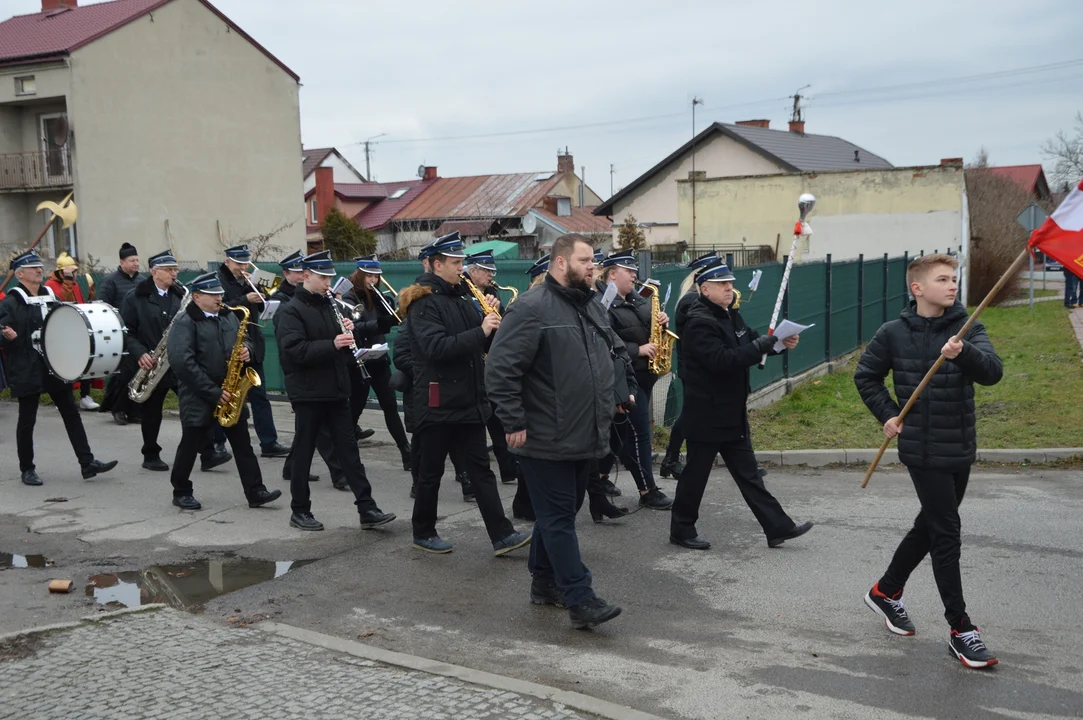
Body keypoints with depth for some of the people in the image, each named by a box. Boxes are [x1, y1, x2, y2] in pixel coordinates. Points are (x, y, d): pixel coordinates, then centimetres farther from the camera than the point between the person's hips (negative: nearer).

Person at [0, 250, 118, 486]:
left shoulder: (51, 296, 11)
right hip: (27, 371, -5)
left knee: (71, 414, 4)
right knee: (27, 420, 5)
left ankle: (87, 463, 6)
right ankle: (27, 469, 17)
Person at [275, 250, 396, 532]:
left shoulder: (328, 305, 14)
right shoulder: (292, 310, -8)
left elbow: (342, 344, 21)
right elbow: (295, 350, -21)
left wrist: (347, 332, -1)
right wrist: (333, 344, -27)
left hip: (336, 390, 6)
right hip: (308, 392, -6)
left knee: (348, 450, 4)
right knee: (304, 452, 4)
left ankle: (367, 509, 4)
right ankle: (300, 511, 16)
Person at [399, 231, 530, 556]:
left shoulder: (461, 297, 12)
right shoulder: (424, 302, -12)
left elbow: (480, 344, 16)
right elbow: (436, 347, -26)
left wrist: (491, 322, -4)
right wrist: (480, 331, -27)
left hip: (469, 400, 7)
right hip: (438, 402, -7)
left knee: (480, 468, 5)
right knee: (431, 471, 6)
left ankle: (502, 535, 5)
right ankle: (423, 533, 22)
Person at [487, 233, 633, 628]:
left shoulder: (592, 307, 13)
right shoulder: (532, 308, -15)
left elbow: (617, 350, 29)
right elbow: (500, 368, -19)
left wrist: (625, 388, 17)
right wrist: (515, 423, -19)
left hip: (584, 438, 9)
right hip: (547, 442, -9)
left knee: (561, 513, 18)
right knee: (559, 518, -3)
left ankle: (544, 582, 31)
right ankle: (580, 601, 0)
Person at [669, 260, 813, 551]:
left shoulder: (729, 315, 10)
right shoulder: (699, 322, -19)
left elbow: (751, 341, 13)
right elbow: (721, 360, -30)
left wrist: (781, 342, -8)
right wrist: (764, 343, -28)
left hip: (732, 414, 9)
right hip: (706, 415, -9)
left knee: (748, 473, 12)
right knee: (696, 473, 4)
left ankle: (778, 527, 14)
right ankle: (682, 529, 19)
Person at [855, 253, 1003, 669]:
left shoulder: (968, 329, -3)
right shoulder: (894, 334, -6)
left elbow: (993, 372, -19)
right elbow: (866, 376, 7)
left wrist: (963, 352, -38)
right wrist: (887, 415, -3)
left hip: (961, 449, 4)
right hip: (924, 451, -4)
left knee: (931, 526, 16)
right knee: (946, 534, -5)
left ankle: (885, 592, 37)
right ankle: (960, 630, 4)